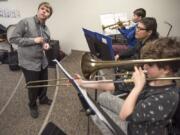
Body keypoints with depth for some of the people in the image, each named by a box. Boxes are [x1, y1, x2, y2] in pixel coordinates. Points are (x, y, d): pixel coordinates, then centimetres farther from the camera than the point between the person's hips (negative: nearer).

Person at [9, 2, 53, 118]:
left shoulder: (46, 29, 5)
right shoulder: (25, 22, -16)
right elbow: (13, 39, -18)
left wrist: (46, 45, -5)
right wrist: (34, 40, -23)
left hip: (43, 61, 6)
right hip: (29, 63, -6)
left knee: (44, 82, 21)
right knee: (33, 86, 8)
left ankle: (43, 98, 49)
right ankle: (33, 106, 34)